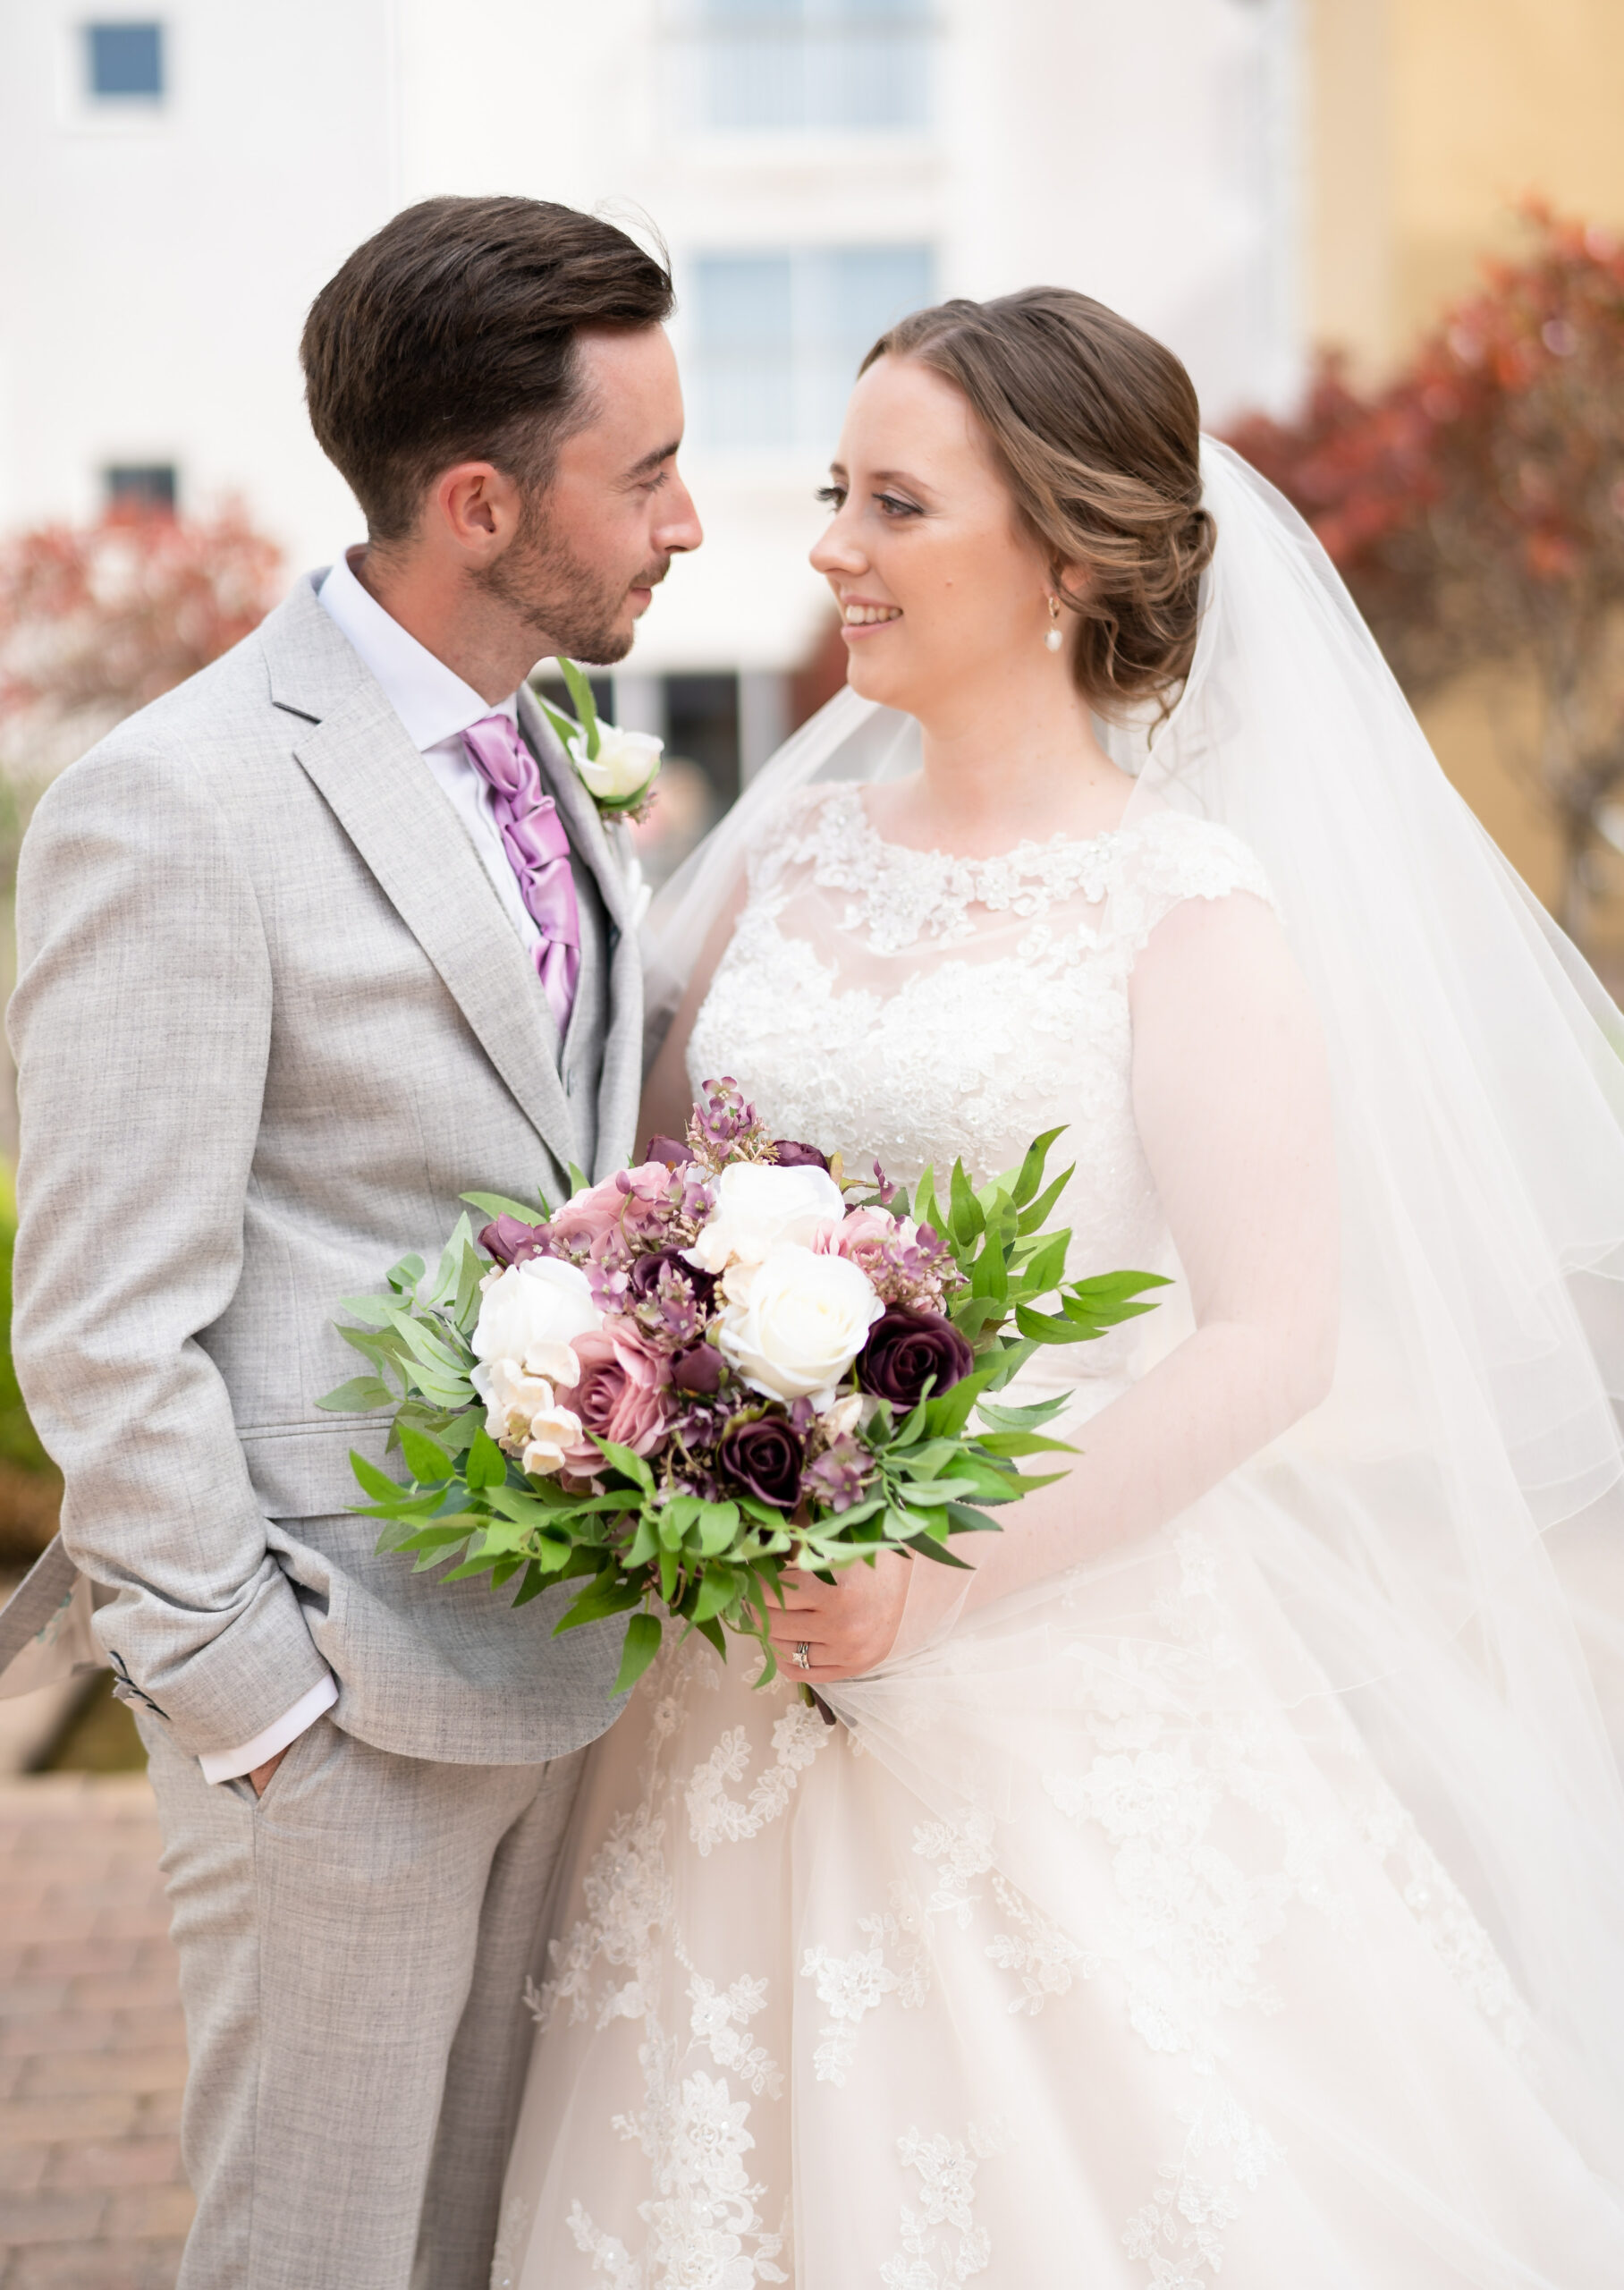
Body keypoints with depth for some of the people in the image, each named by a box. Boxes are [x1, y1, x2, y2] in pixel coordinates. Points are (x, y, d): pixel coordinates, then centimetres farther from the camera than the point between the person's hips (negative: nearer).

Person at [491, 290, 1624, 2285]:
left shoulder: (1187, 908, -9)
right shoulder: (790, 850, 6)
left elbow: (1269, 1346, -14)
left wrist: (938, 1581, -20)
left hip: (1063, 1680, -5)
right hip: (761, 1675, 5)